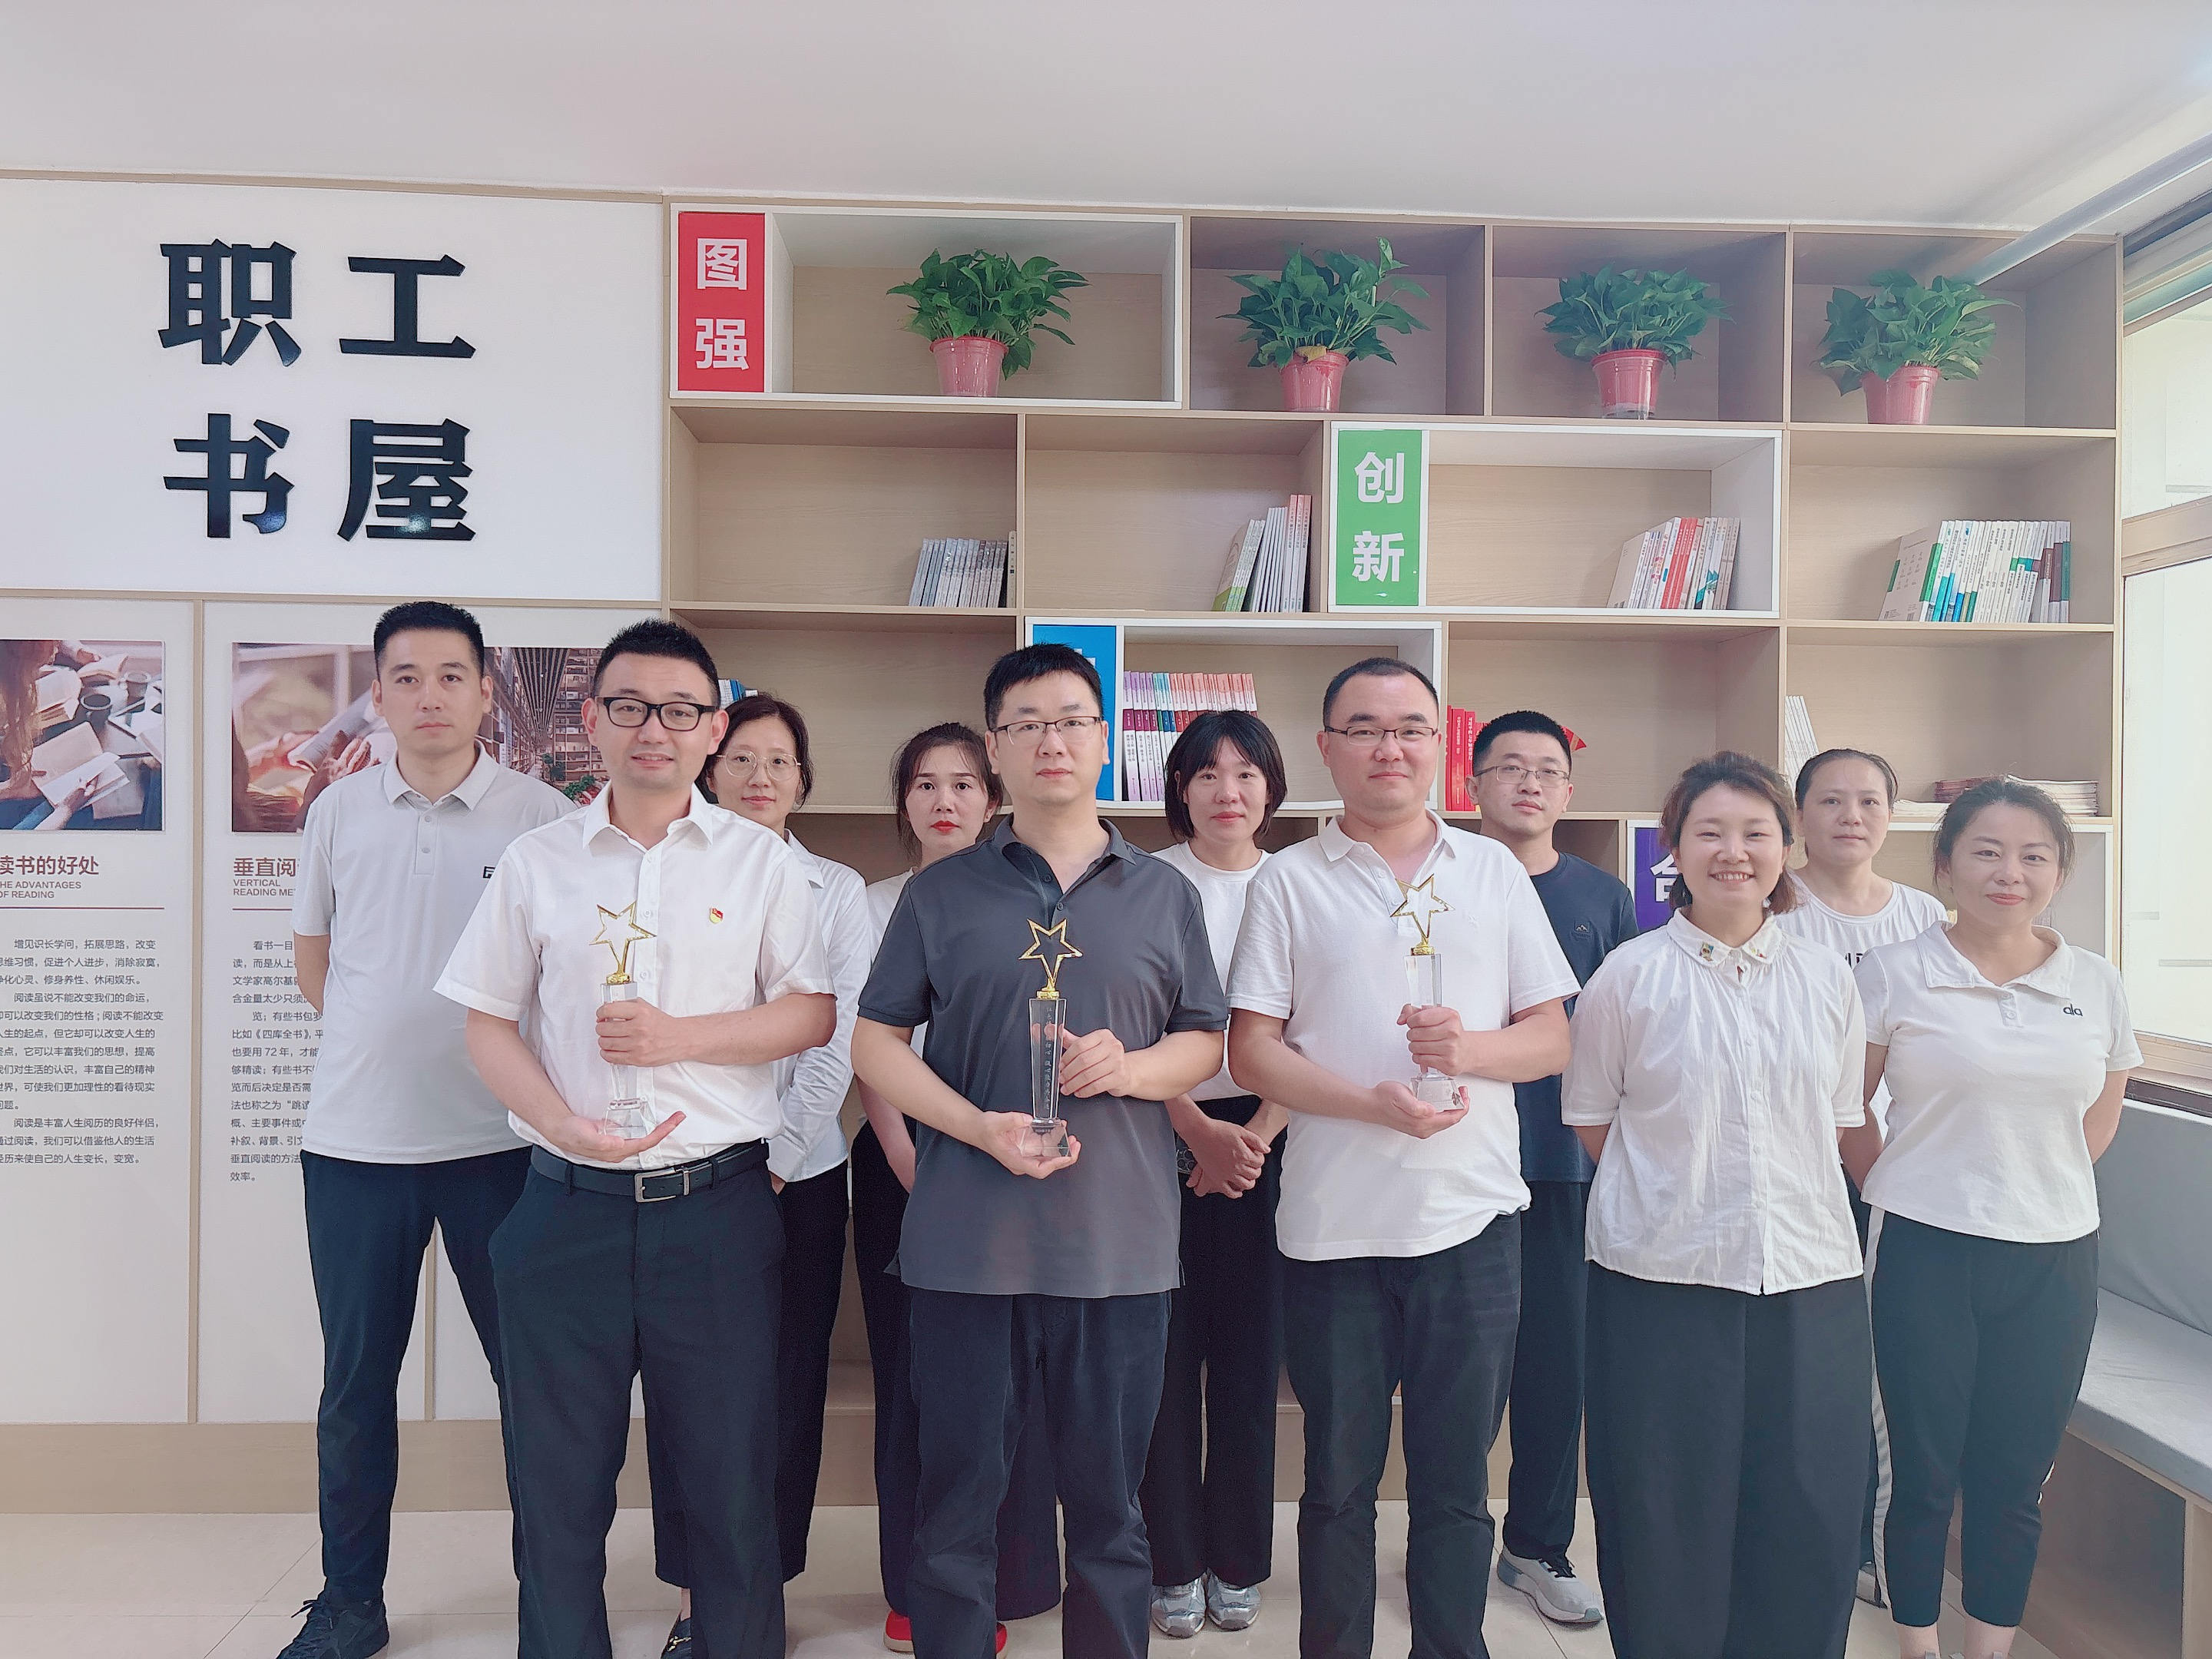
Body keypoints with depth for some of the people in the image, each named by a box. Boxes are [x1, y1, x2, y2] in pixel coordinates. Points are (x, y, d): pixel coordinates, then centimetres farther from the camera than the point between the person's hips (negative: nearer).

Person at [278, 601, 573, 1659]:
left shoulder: (542, 817, -4)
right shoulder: (339, 811, 6)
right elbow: (312, 958, 17)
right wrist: (385, 1041, 8)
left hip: (498, 1139, -2)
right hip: (354, 1138, 3)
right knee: (355, 1379, 12)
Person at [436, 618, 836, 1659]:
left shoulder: (760, 861, 2)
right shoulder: (537, 862, 5)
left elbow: (813, 1014, 1)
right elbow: (489, 1024, 5)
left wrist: (681, 1036, -13)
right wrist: (565, 1124, -12)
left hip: (716, 1207, -1)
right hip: (567, 1207, 1)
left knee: (731, 1478, 9)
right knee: (558, 1480, 13)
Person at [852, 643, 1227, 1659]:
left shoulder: (1161, 895, 8)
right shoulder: (941, 894, 4)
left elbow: (1206, 1043, 11)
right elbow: (874, 1041, 3)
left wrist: (1129, 1067, -11)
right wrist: (983, 1128, -12)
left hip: (1119, 1245, 1)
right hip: (967, 1241, -1)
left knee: (1108, 1508, 13)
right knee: (956, 1507, 10)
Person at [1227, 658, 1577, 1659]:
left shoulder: (1494, 871, 8)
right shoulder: (1290, 881, 2)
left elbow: (1551, 1038, 7)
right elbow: (1251, 1051, -2)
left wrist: (1471, 1048, -14)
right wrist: (1373, 1103, -17)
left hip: (1472, 1216, 2)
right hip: (1332, 1226, -1)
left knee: (1455, 1480, 13)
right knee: (1339, 1481, 12)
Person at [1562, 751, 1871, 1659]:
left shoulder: (1828, 979, 7)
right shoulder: (1629, 977, -2)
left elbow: (1837, 1122, 15)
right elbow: (1592, 1121, 4)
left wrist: (1790, 1202, 8)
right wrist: (1683, 1194, 2)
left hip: (1811, 1278, 3)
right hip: (1661, 1277, -3)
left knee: (1813, 1523, 8)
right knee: (1669, 1521, 6)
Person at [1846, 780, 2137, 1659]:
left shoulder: (2097, 984, 4)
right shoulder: (1893, 972, -6)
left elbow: (2100, 1119, 16)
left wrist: (2035, 1185, 10)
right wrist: (1905, 1193, 5)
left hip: (2055, 1257, 3)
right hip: (1926, 1254, -3)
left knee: (2015, 1479, 13)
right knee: (1921, 1470, 7)